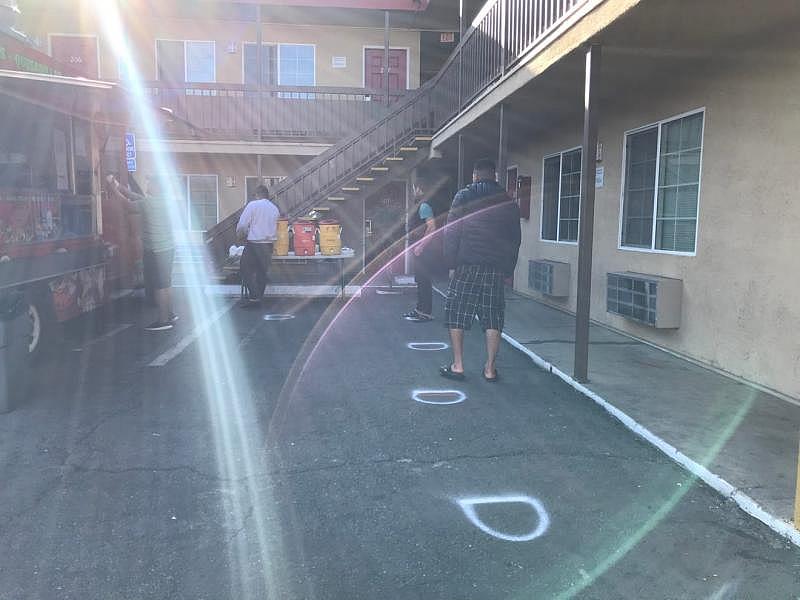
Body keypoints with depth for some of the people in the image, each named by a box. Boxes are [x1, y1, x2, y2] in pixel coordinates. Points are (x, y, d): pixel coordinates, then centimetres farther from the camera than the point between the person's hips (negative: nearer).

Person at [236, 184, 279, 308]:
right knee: (263, 271, 12)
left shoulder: (252, 205, -6)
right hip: (269, 244, 5)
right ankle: (258, 297, 17)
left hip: (254, 243, -5)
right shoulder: (275, 208, 10)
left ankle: (254, 296, -6)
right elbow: (275, 227, 12)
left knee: (246, 269, 4)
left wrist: (241, 235, 10)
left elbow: (242, 225, -8)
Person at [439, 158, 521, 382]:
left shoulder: (464, 196, 2)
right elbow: (515, 239, 11)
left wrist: (451, 262, 1)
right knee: (493, 318, 6)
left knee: (456, 313, 6)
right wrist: (507, 269, 16)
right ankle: (490, 368, 8)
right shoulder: (508, 202, 11)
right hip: (496, 269, 3)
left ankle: (457, 366, 5)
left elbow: (451, 231, -4)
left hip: (466, 265, -3)